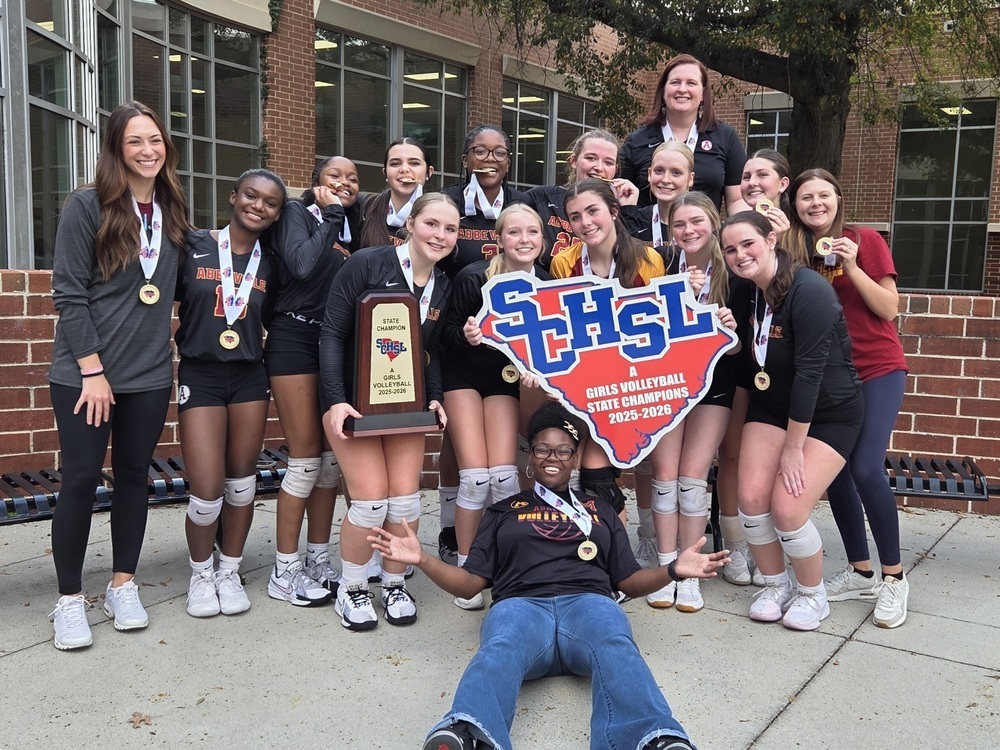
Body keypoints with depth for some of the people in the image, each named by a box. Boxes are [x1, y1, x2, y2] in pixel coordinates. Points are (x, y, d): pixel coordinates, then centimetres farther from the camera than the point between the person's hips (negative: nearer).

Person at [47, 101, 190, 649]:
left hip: (149, 375, 4)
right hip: (84, 373, -4)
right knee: (80, 479, 0)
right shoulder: (87, 205, -7)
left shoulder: (172, 211, 7)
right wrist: (92, 370, -14)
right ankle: (69, 599, 15)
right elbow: (68, 292, -10)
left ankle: (123, 586, 24)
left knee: (134, 476, 10)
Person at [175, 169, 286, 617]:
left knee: (241, 483, 9)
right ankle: (201, 573, 20)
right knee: (207, 491, -6)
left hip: (250, 377, 3)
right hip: (200, 376, -3)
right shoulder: (193, 248, -3)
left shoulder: (270, 264, 5)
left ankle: (230, 572, 28)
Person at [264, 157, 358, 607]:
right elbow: (302, 265, -21)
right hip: (296, 339, -6)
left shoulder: (352, 227, 15)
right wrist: (332, 214, -10)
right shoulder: (297, 213, -2)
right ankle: (284, 572, 4)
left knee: (332, 456, 7)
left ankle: (318, 560, 18)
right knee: (306, 459, -7)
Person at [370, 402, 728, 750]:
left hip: (588, 602, 1)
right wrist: (422, 559, 3)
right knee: (499, 652, -39)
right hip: (521, 604, -1)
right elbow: (470, 583, 20)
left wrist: (673, 570, 4)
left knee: (617, 649, -38)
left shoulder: (600, 510, 31)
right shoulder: (503, 511, 29)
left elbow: (628, 581, 24)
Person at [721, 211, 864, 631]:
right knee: (751, 498, -8)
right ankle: (775, 586, 18)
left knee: (788, 509, -15)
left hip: (830, 415, -6)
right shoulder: (744, 295, -3)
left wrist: (793, 447, -21)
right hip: (771, 408, 6)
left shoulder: (809, 291, -25)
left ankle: (813, 595, 14)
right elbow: (745, 361, 5)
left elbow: (809, 371, -25)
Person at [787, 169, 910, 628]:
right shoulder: (795, 251, 5)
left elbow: (889, 309, -8)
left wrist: (852, 267, -19)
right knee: (834, 473, 4)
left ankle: (894, 578, 1)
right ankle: (860, 572, 20)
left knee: (865, 470, -15)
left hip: (877, 370, -4)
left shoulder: (865, 241, -4)